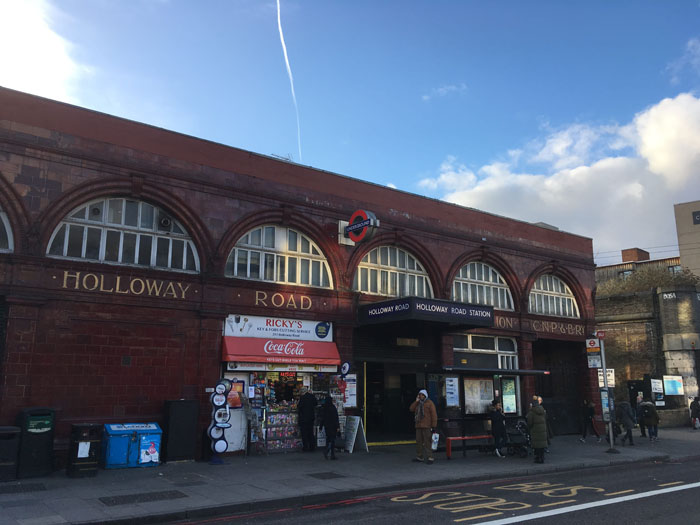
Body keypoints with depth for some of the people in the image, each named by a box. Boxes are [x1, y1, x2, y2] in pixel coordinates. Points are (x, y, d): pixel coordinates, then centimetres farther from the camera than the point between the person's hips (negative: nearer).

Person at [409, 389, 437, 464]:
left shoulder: (429, 403, -4)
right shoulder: (418, 404, 17)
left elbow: (434, 415, -9)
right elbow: (411, 409, 6)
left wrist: (433, 426, -14)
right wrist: (416, 401, -2)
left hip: (427, 426, -7)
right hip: (418, 426, 7)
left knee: (427, 442, -9)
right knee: (419, 441, 11)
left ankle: (430, 457, -6)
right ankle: (419, 457, 20)